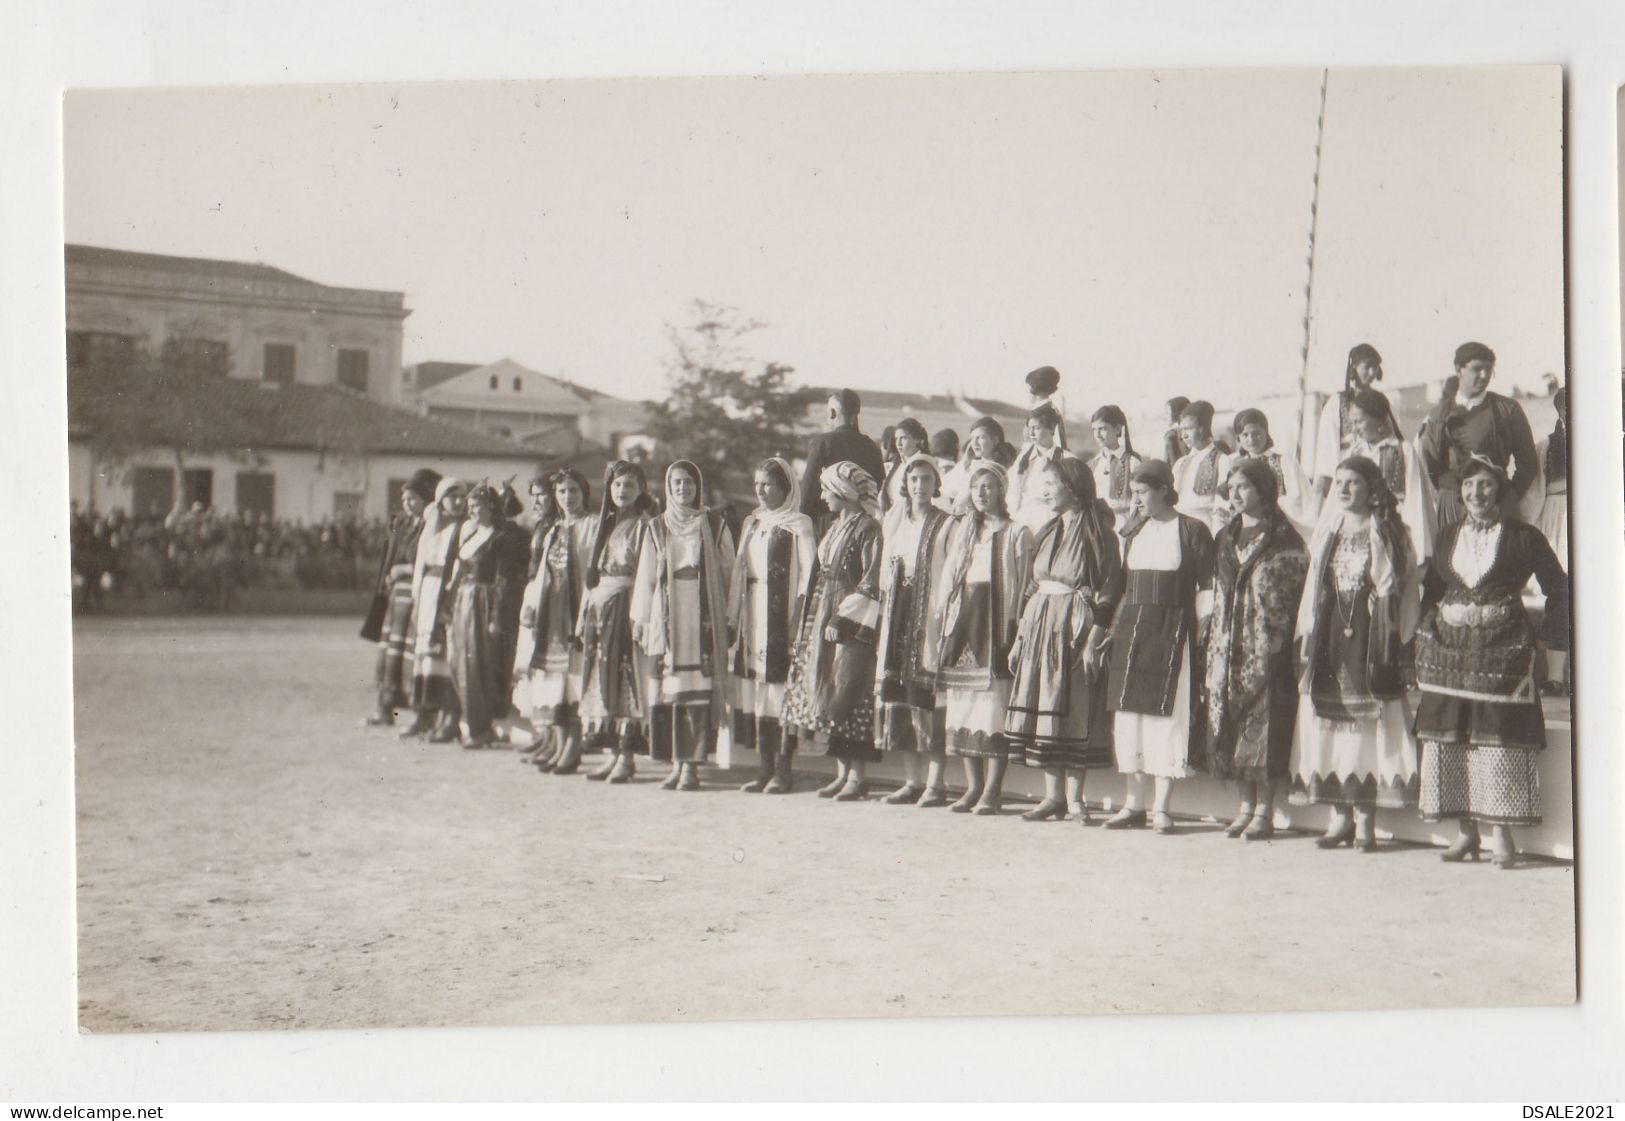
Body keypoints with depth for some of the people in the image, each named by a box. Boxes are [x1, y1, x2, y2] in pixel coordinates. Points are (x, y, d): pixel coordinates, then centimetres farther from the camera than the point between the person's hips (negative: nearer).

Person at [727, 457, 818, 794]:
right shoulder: (751, 523, 16)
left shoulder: (799, 525, -5)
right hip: (753, 618, 7)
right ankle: (766, 767, 12)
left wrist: (800, 621, -17)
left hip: (782, 616, -7)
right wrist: (733, 617, 10)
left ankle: (783, 769, -1)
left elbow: (809, 574, -10)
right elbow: (739, 572, 16)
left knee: (781, 690, -6)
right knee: (755, 688, 6)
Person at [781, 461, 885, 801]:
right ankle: (842, 773, 12)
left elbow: (871, 583, -14)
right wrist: (813, 622, 15)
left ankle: (857, 776, -4)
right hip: (825, 620, 9)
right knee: (824, 693, 6)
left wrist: (843, 620, -17)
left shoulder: (868, 528, -9)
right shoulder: (834, 528, 16)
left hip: (853, 623, -9)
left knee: (848, 693, -9)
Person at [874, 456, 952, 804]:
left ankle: (934, 782, -5)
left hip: (930, 615, -5)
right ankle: (912, 780, 11)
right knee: (898, 694, 4)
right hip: (898, 616, 6)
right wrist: (886, 610, 11)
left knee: (930, 697, -9)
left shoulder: (946, 525, -1)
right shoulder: (894, 522, 15)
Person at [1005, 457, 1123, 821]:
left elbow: (1106, 592, -10)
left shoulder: (1097, 531, -5)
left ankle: (1074, 796, 2)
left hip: (1078, 625, -7)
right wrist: (1020, 636, 14)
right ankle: (1052, 795, 10)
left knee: (1076, 709, -4)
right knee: (1043, 709, 4)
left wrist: (1093, 641, -17)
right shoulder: (1048, 531, 16)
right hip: (1040, 623, 7)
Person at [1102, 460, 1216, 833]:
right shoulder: (1133, 533, 14)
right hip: (1131, 630, 6)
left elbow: (1206, 589, -3)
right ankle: (1135, 803, 13)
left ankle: (1161, 807, 0)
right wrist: (1115, 626, 11)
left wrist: (1202, 634, -10)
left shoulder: (1193, 531, -3)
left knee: (1169, 715, -5)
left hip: (1173, 630, -6)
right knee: (1130, 714, 5)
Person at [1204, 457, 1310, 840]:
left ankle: (1265, 812, 1)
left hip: (1266, 646, -6)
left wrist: (1279, 643, -14)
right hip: (1229, 646, 6)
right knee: (1231, 726, 6)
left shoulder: (1284, 539, -5)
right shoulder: (1226, 537, 15)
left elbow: (1297, 593, -8)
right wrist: (1212, 640, 12)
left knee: (1265, 725, -5)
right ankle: (1246, 806, 15)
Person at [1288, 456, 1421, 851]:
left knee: (1368, 721, -5)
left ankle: (1365, 820, 1)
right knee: (1329, 721, 3)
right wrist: (1307, 638, 9)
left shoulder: (1389, 534, 1)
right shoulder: (1328, 532, 14)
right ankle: (1339, 816, 10)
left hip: (1371, 637, -4)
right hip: (1329, 635, 4)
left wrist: (1393, 641, -10)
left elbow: (1402, 589, -3)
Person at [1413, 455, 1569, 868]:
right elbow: (1431, 590, 19)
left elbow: (1558, 589, 5)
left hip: (1502, 648, -4)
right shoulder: (1447, 537, 13)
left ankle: (1500, 831, -2)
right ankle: (1467, 831, 10)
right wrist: (1425, 632, 8)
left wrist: (1549, 634, -1)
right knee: (1450, 736, 2)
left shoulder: (1523, 537, 1)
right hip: (1450, 646, 4)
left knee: (1500, 735, -7)